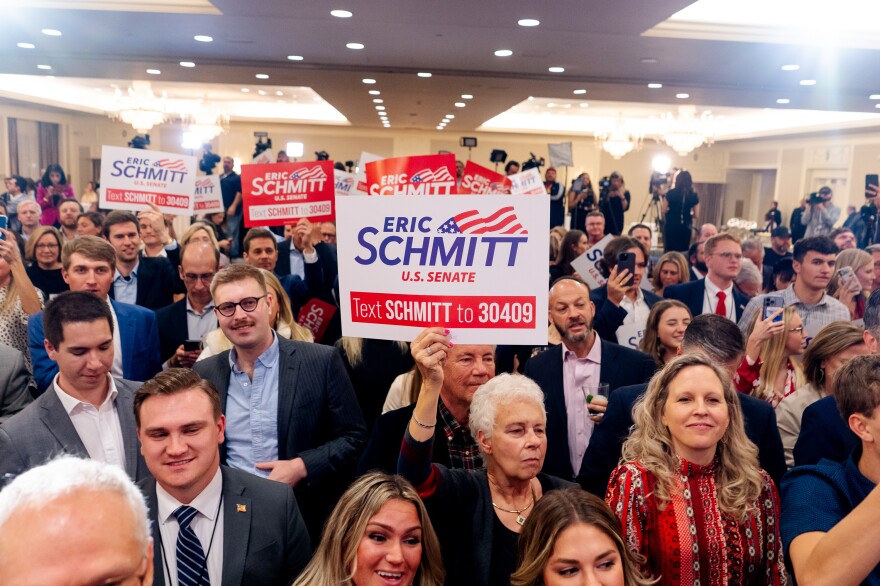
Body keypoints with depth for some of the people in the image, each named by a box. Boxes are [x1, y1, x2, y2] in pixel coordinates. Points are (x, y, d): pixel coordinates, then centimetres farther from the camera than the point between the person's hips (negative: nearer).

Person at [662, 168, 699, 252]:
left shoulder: (670, 193, -6)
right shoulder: (694, 195, 0)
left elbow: (664, 211, -3)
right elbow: (696, 215, 2)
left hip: (671, 226, -2)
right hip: (686, 227, 2)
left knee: (669, 250, 3)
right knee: (683, 251, 9)